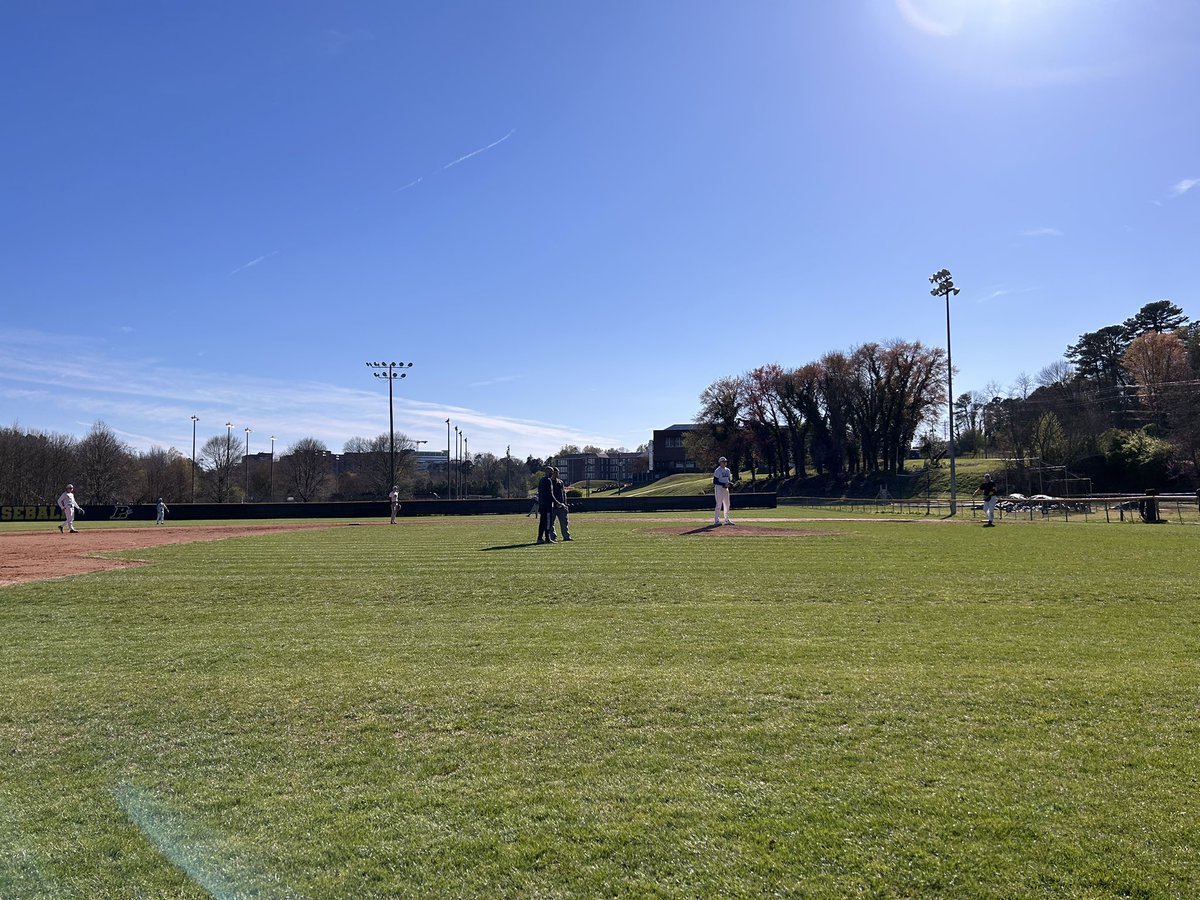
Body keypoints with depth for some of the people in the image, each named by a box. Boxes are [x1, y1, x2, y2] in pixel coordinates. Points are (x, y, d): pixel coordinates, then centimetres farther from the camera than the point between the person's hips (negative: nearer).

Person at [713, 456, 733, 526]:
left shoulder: (727, 470, 13)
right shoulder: (717, 471, -11)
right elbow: (715, 481, -14)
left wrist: (729, 483, -3)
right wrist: (723, 484, -22)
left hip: (726, 488, 8)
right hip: (719, 488, -8)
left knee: (727, 504, 11)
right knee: (719, 504, -10)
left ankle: (727, 520, 19)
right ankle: (716, 520, -5)